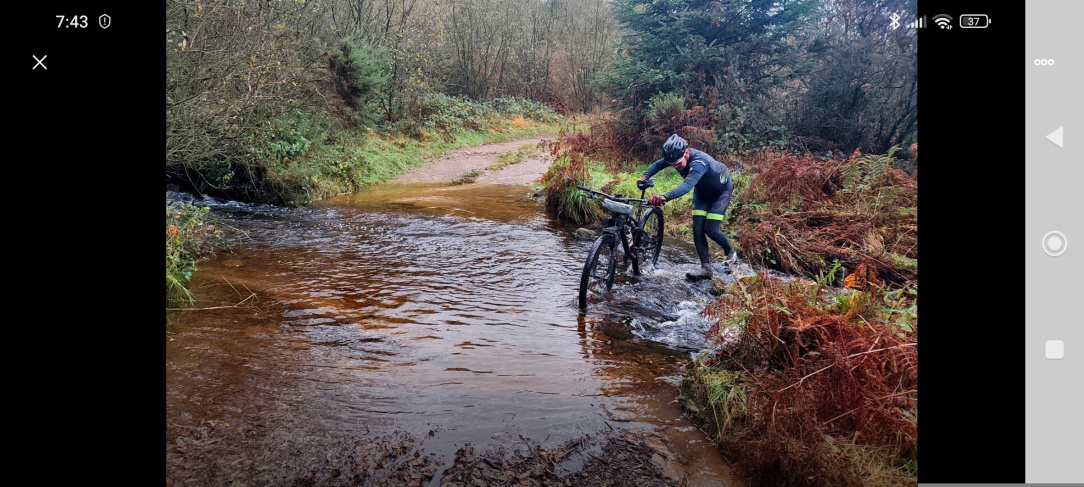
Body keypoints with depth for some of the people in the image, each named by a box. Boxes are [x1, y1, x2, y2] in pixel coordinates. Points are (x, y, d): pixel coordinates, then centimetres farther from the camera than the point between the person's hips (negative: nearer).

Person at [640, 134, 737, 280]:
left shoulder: (699, 162, -43)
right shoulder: (676, 157, -22)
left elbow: (687, 185, -58)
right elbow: (657, 164, -4)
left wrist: (665, 197, -72)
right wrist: (645, 177, -24)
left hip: (721, 190, -7)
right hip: (702, 191, 7)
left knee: (710, 229, -12)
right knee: (697, 228, -6)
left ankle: (731, 254, 16)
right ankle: (706, 268, -1)